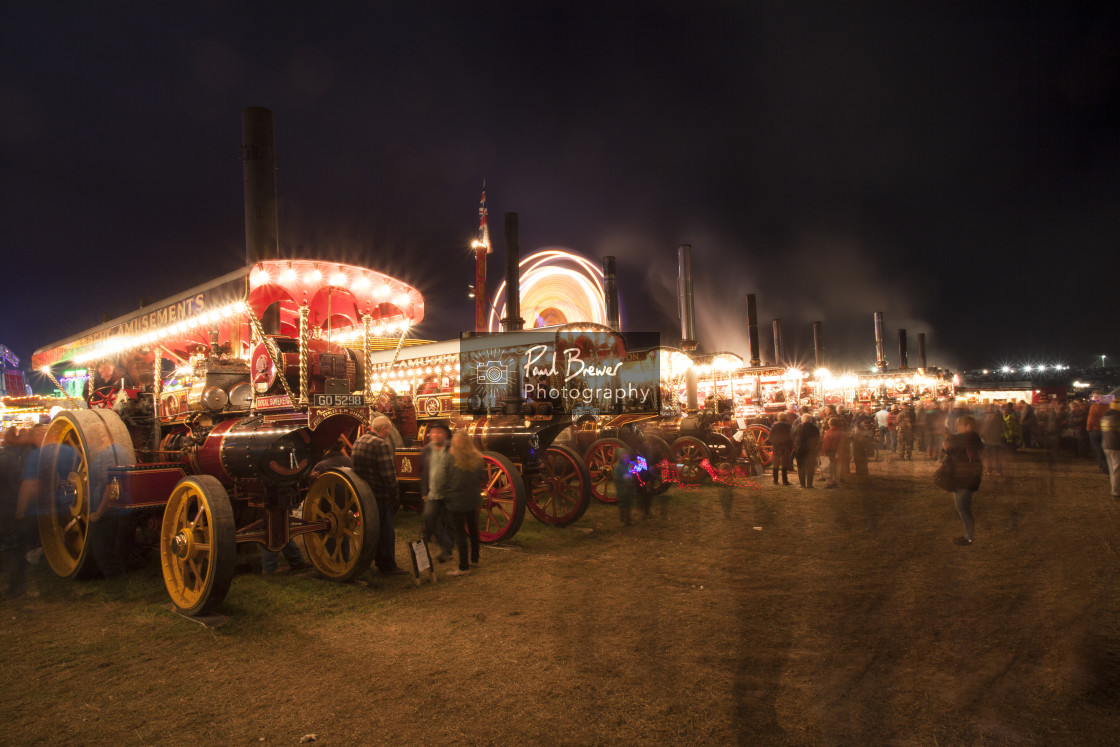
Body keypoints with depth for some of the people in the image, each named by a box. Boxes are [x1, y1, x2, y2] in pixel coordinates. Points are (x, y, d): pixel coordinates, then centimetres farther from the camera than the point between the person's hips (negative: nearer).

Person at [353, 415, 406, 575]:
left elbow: (356, 468, 15)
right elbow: (388, 474, -21)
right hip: (380, 495, -9)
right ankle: (387, 566, 9)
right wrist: (395, 493, -9)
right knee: (386, 531, 2)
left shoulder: (358, 442, 10)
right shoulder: (382, 445, -18)